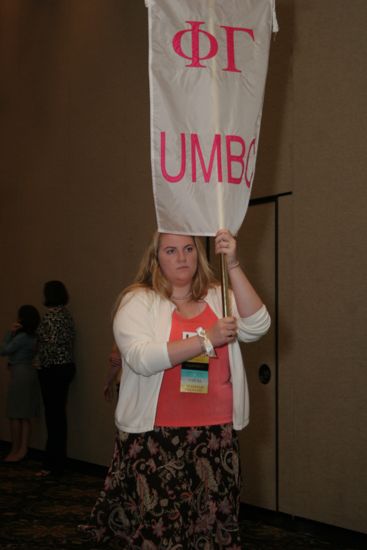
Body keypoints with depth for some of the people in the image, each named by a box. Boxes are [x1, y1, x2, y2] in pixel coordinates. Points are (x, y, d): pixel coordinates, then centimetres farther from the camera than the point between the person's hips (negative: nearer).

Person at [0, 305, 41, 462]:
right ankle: (23, 449, 12)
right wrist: (13, 333, -1)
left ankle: (16, 450, 3)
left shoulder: (22, 337, -17)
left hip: (20, 375, -9)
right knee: (25, 416, 9)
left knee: (15, 415, -2)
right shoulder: (32, 337, 10)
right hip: (28, 373, 9)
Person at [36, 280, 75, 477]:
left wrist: (41, 363, -6)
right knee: (59, 415, 12)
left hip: (53, 370, -9)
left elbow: (51, 343, -21)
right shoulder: (66, 313, 12)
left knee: (53, 415, -6)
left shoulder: (50, 315, -14)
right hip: (67, 367, 9)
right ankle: (58, 462, 18)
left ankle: (52, 465, -2)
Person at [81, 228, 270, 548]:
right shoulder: (139, 301, 0)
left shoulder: (219, 297, 10)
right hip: (155, 438, -2)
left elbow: (257, 326, -7)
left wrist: (233, 266, -14)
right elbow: (141, 358, -15)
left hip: (216, 437, 3)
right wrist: (206, 340, -18)